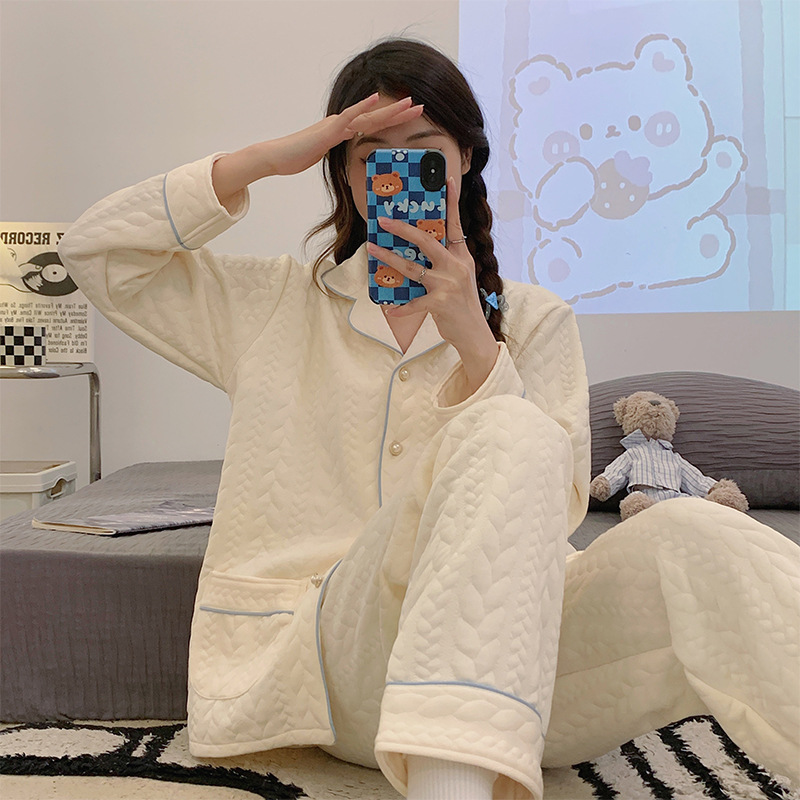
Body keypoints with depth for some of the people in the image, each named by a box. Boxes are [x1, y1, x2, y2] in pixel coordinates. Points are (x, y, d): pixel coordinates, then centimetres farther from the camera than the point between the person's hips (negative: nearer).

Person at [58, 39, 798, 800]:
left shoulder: (536, 322, 15)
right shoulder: (279, 305, 17)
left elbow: (557, 510, 2)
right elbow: (92, 248, 12)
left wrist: (471, 340, -12)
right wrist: (266, 159, 2)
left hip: (510, 643, 2)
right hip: (328, 646, -1)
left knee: (692, 538, -30)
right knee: (508, 435, -31)